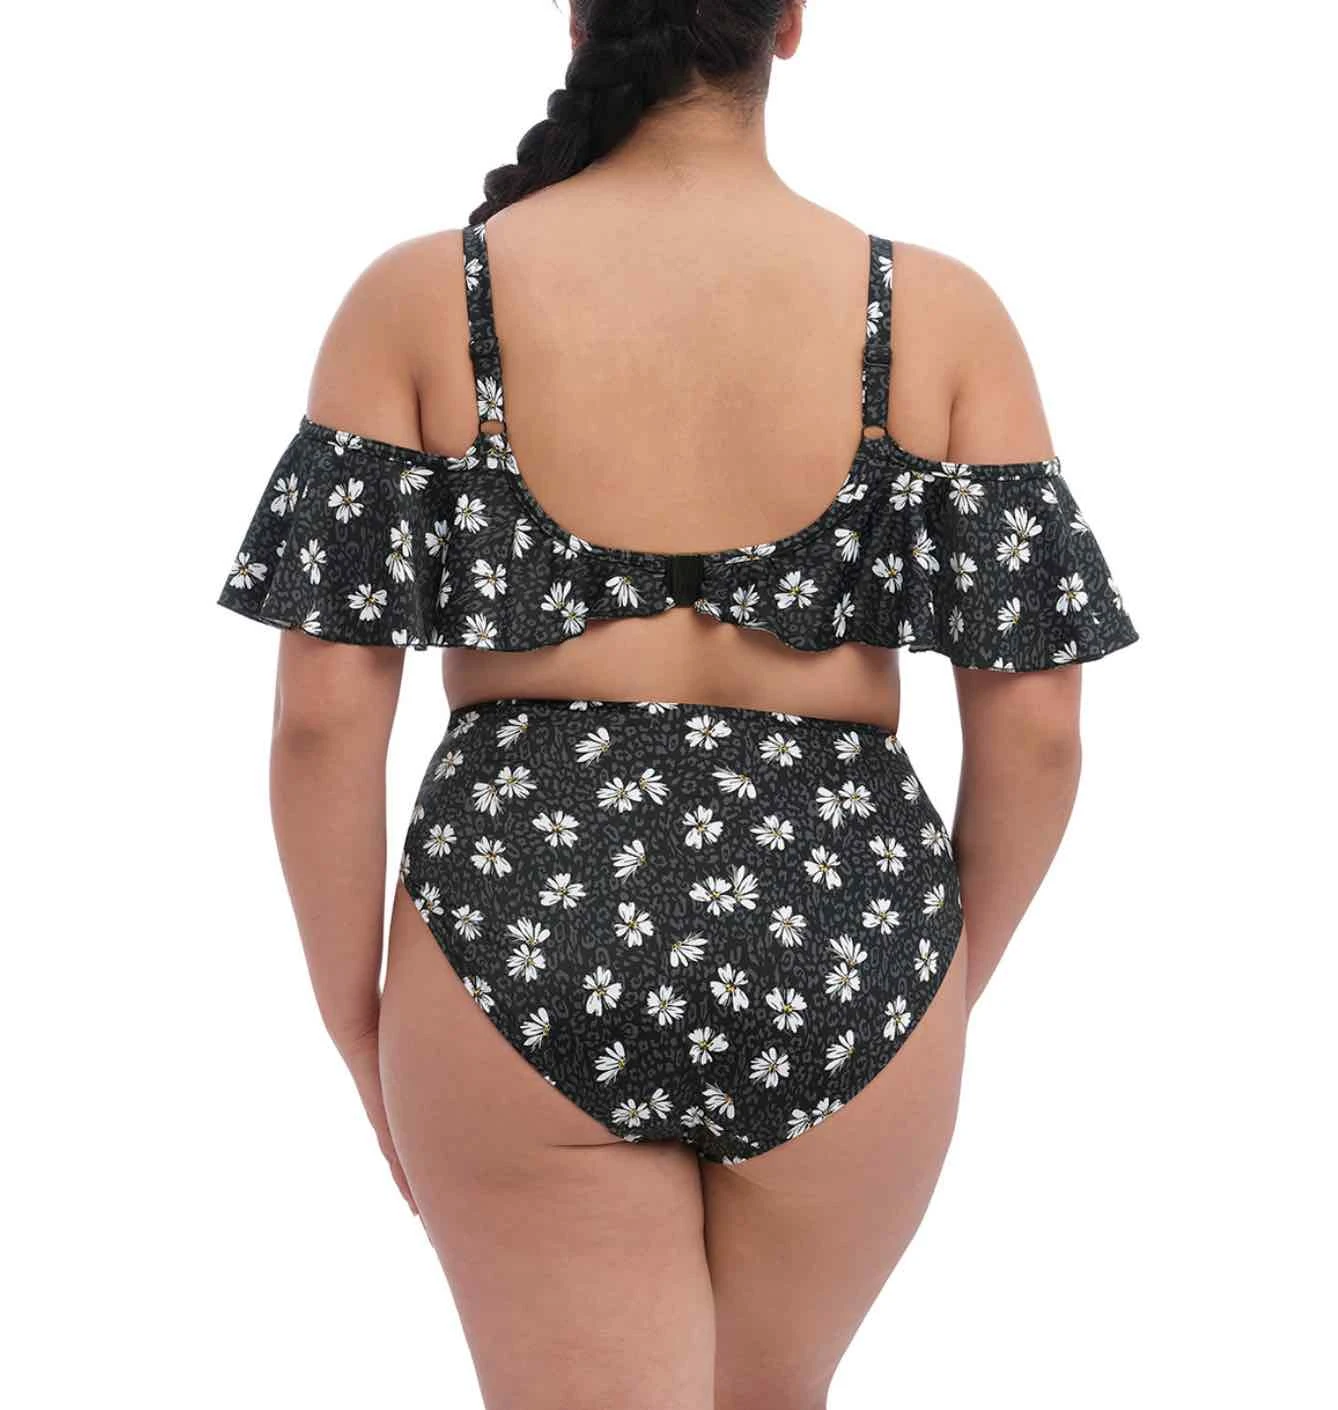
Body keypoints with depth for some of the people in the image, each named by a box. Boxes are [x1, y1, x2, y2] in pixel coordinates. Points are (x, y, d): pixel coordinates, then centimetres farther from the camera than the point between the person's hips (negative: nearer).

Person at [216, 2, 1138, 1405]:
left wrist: (358, 1028, 6)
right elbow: (1035, 723, -4)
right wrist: (955, 975, 12)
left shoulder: (420, 297, -4)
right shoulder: (938, 312, -3)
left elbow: (324, 712, -7)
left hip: (526, 925, -1)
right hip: (843, 942, 2)